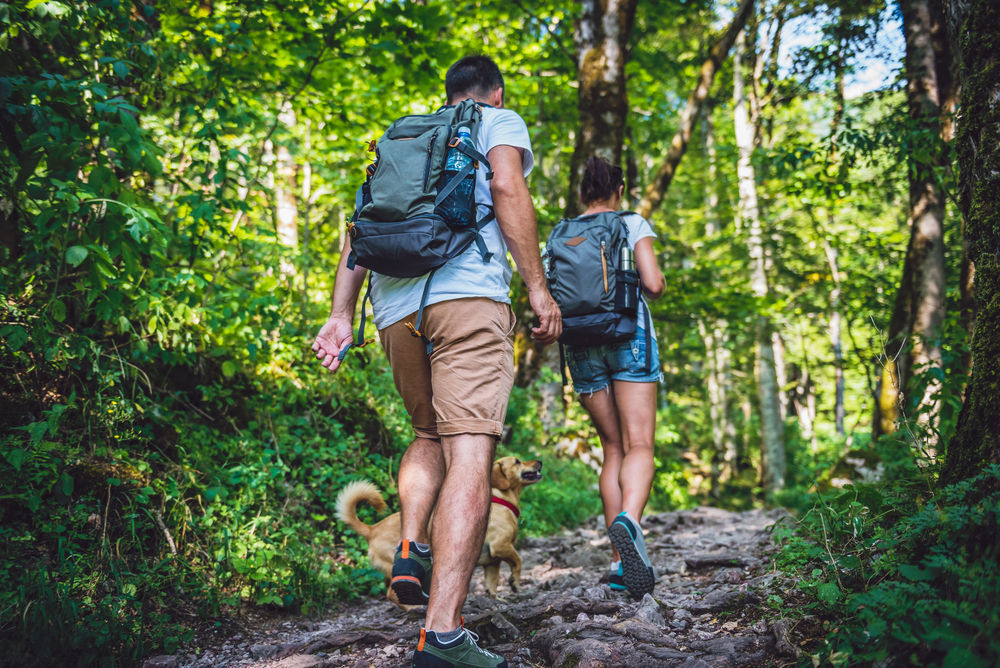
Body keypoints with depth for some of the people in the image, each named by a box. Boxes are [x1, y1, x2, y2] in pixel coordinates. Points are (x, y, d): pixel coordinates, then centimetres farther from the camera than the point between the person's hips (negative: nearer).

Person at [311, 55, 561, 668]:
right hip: (467, 291, -6)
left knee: (430, 434, 25)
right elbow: (508, 191, -3)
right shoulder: (501, 121, 18)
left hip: (395, 305, 6)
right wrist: (538, 288, -5)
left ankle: (411, 548, 1)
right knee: (469, 452, -13)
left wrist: (342, 314, 17)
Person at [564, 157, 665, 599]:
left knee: (613, 450, 9)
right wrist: (653, 287, 18)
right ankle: (628, 522, -39)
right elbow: (653, 284, -5)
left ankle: (619, 562, 3)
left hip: (581, 342, 4)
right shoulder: (632, 224, 5)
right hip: (628, 333, -3)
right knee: (639, 446, -9)